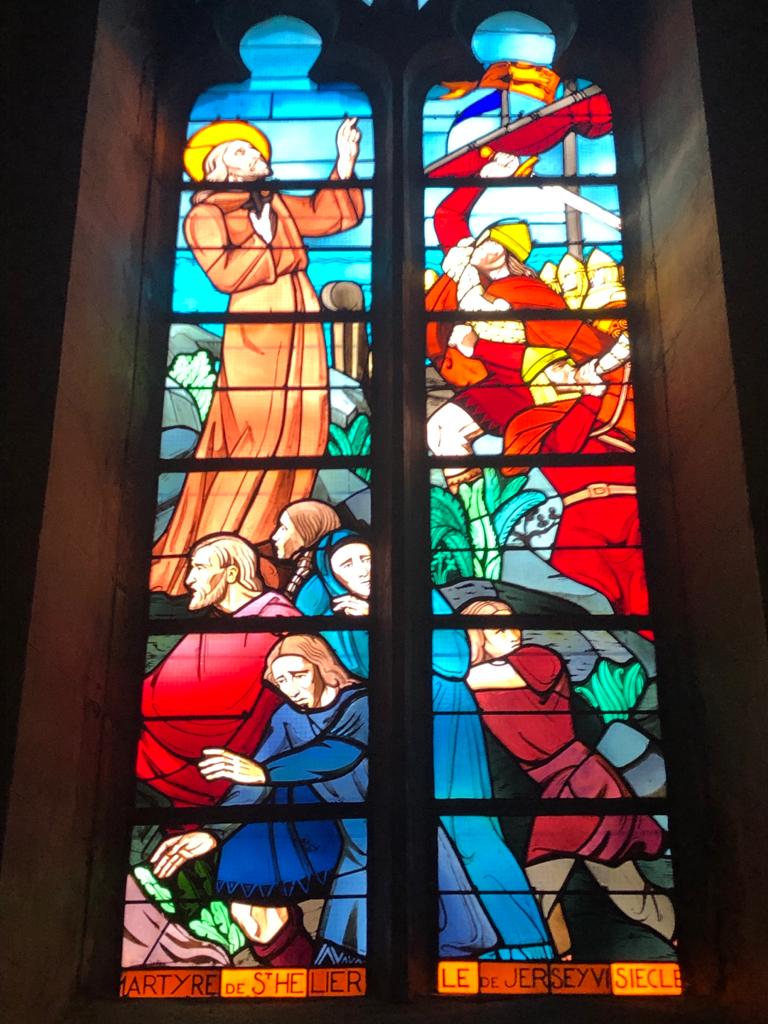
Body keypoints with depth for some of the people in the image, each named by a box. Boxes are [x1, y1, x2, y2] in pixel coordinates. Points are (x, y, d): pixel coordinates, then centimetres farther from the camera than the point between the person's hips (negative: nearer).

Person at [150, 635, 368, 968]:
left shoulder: (360, 704, -13)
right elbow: (254, 781, -5)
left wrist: (264, 772, -42)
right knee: (248, 908, -4)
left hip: (364, 833, -5)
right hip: (324, 831, 5)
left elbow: (340, 752, -31)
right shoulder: (287, 717, 2)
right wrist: (213, 833, -20)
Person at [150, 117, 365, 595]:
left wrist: (345, 164, 16)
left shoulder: (277, 204, 20)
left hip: (300, 333, 8)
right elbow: (225, 274, -16)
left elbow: (332, 216, 24)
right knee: (257, 441, -12)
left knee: (298, 434, 4)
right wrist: (263, 237, -9)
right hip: (256, 333, -8)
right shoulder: (206, 215, -1)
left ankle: (262, 549, 11)